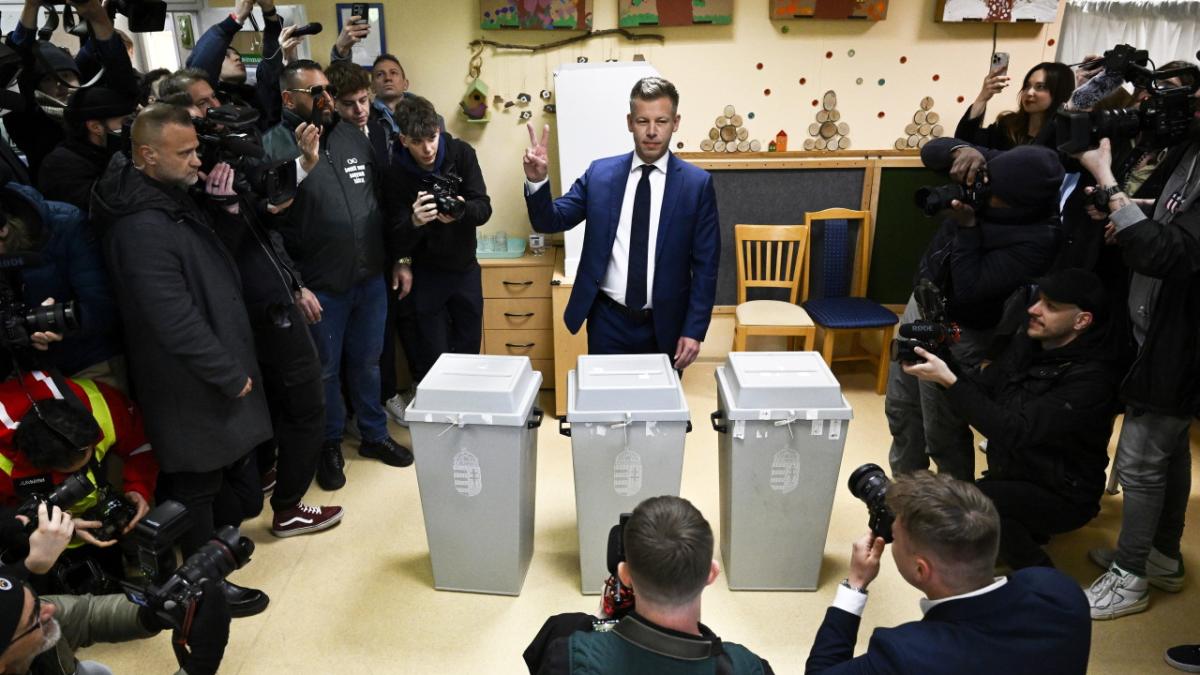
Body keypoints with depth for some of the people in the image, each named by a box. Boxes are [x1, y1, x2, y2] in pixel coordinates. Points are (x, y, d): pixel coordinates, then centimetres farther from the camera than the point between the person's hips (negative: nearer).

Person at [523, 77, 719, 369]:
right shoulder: (599, 173, 1)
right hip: (608, 320, 1)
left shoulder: (697, 183, -5)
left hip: (665, 324, 0)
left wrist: (694, 330, -8)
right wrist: (537, 180, -18)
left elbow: (705, 265, -4)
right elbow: (551, 221, 1)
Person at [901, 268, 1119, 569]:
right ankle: (1024, 530, 20)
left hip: (1061, 497, -7)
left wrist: (949, 380, -34)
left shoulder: (1091, 378, -26)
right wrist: (941, 368, -20)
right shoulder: (1028, 342, -3)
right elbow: (983, 389, -1)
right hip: (1012, 477, 7)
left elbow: (1015, 432, -33)